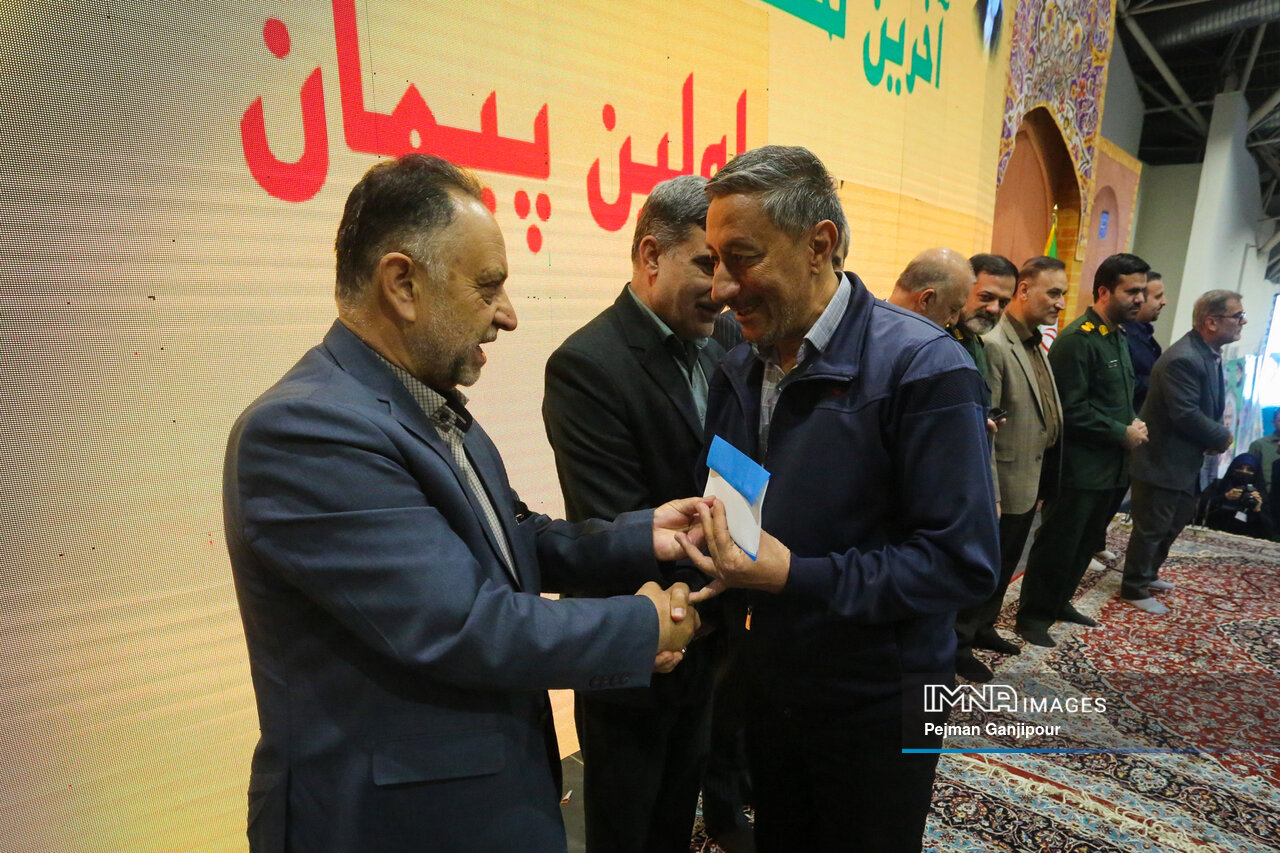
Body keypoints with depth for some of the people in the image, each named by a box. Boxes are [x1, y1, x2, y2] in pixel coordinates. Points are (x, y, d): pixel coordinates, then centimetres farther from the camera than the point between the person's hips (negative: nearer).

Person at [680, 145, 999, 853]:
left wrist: (796, 577, -28)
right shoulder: (738, 368, 0)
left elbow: (962, 561, -23)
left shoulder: (923, 368, -21)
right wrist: (708, 534, -11)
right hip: (765, 683, 6)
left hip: (875, 707, -5)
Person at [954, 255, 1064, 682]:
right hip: (1004, 486, -9)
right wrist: (989, 497, -23)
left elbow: (1048, 414, 13)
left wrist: (1044, 479, 11)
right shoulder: (994, 345, -20)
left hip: (1031, 482, 9)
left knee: (1005, 566, 21)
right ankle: (959, 644, 23)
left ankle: (983, 627, 39)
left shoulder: (1035, 343, 9)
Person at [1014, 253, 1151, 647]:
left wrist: (1134, 425, 2)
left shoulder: (1119, 336, 12)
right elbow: (1072, 409, -21)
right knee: (1058, 543, 1)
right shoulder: (1077, 340, -17)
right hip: (1080, 466, -9)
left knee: (1087, 541, 17)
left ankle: (1060, 602, 33)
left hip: (1112, 465, 9)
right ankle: (1033, 615, 14)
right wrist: (1123, 433, -13)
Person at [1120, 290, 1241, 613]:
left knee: (1177, 519, 22)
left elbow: (1210, 405, 16)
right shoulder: (1183, 359, -25)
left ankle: (1148, 574, 38)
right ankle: (1134, 588, 17)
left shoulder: (1210, 353, 8)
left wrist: (1215, 435, -2)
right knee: (1152, 526, 2)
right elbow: (1186, 415, -27)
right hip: (1161, 459, -10)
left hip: (1185, 458, 10)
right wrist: (1222, 437, -12)